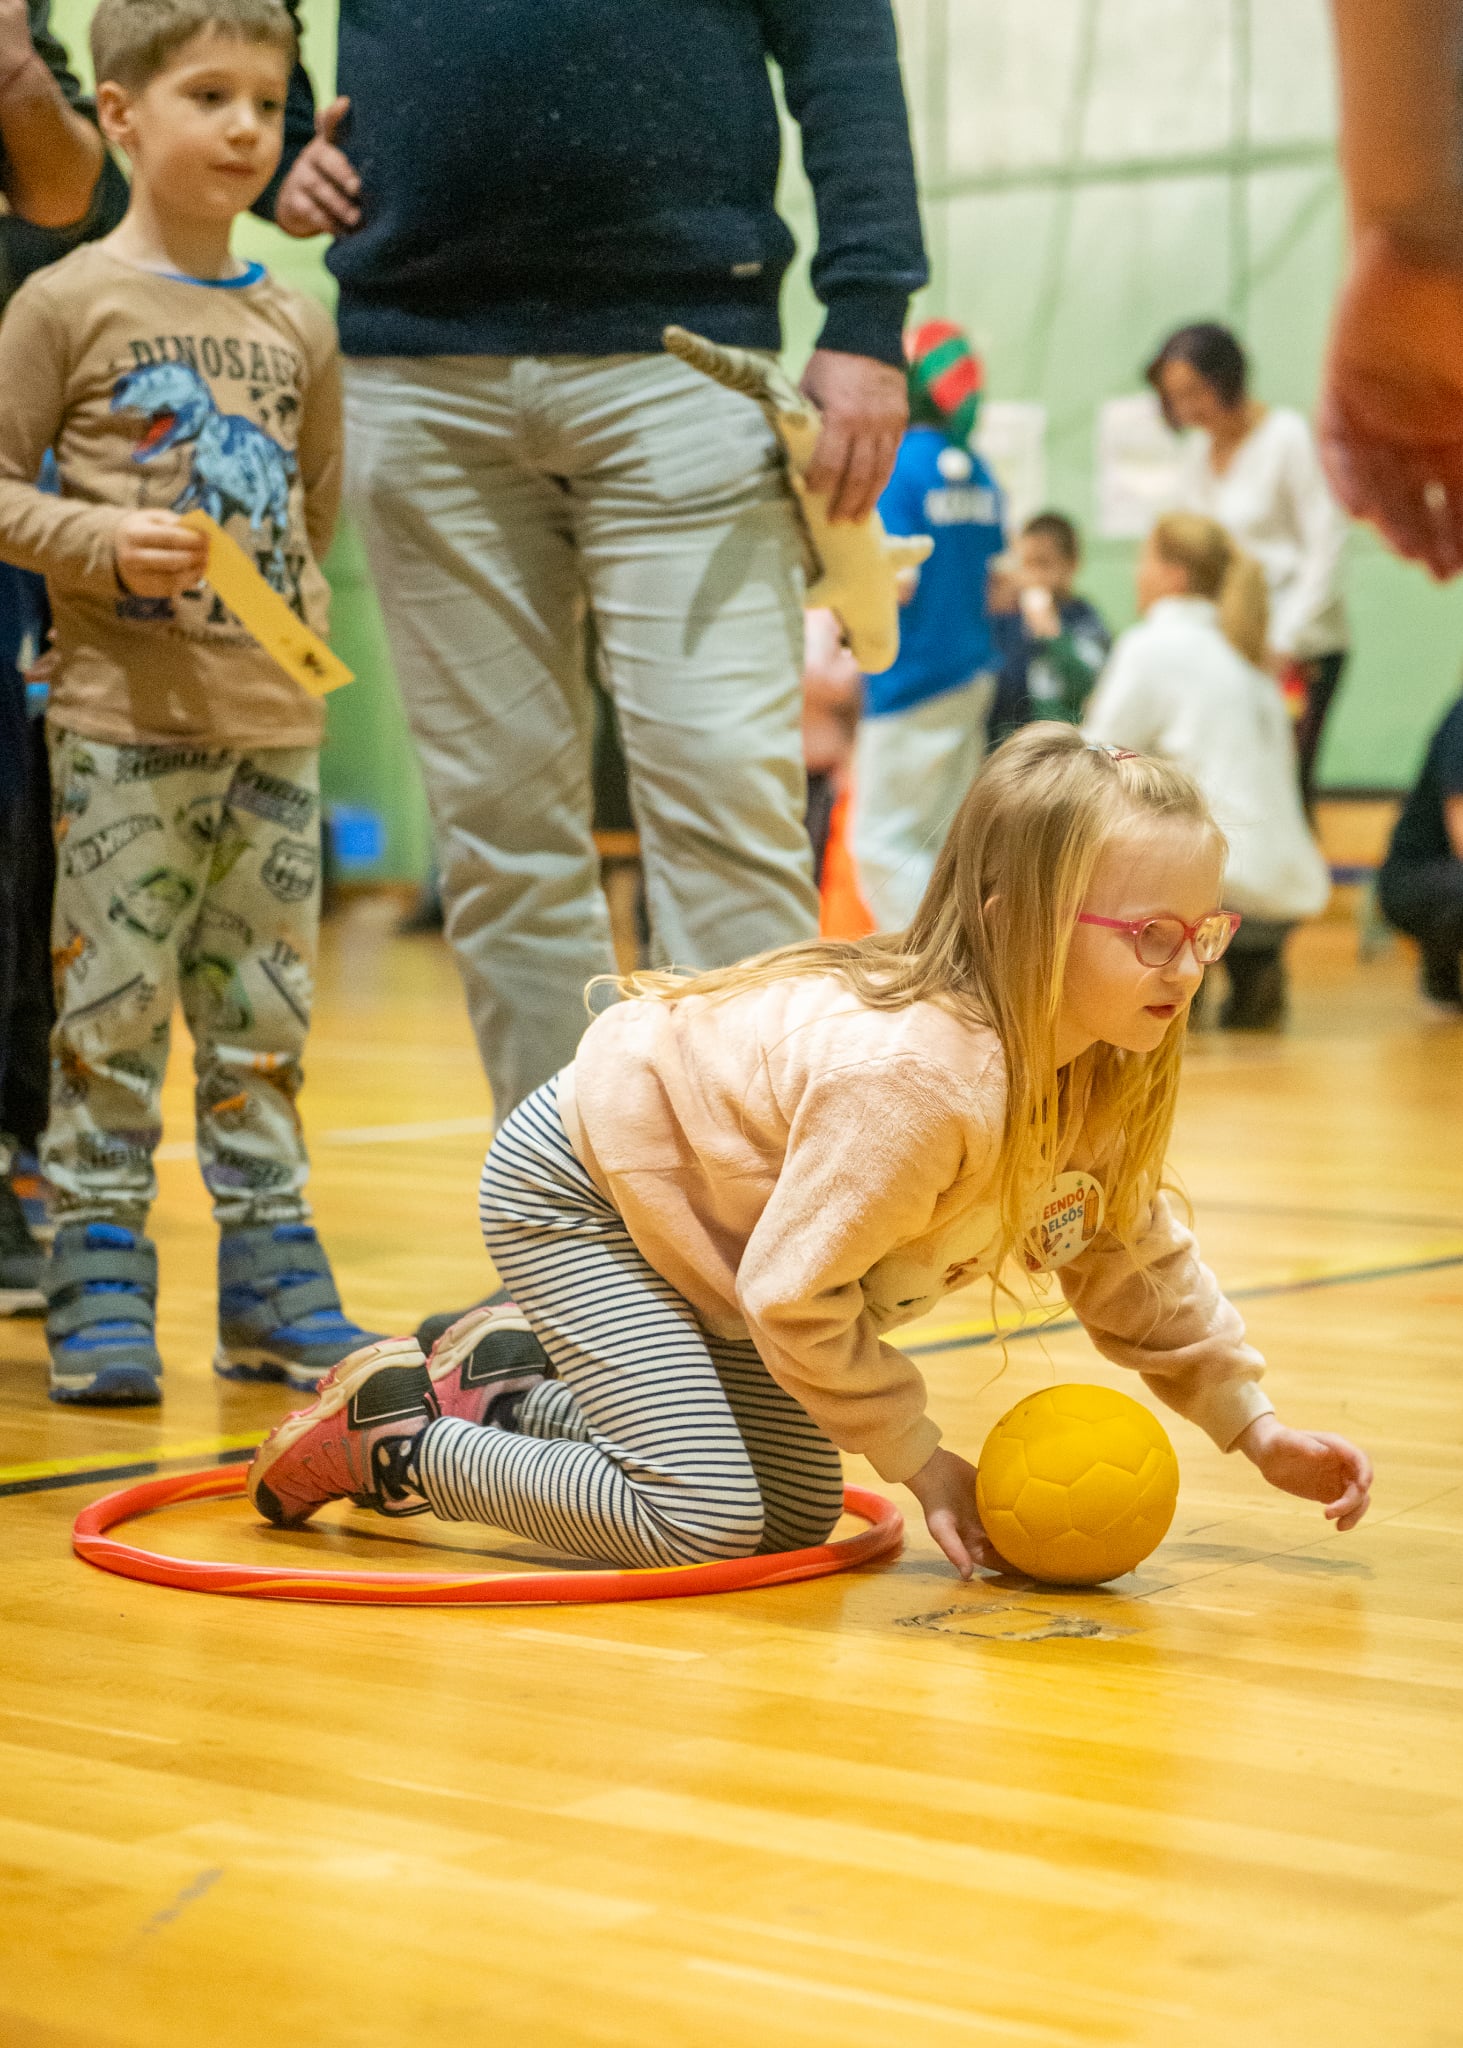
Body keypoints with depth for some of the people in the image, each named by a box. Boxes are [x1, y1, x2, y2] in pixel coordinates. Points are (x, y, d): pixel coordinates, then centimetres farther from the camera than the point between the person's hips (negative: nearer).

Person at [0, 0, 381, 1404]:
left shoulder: (297, 328, 12)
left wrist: (302, 616, 10)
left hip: (276, 725, 5)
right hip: (124, 722, -4)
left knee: (264, 1023, 9)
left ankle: (273, 1287, 17)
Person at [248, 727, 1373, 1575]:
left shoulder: (1107, 1077, -11)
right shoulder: (912, 1079, -39)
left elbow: (1134, 1255, 7)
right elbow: (794, 1293, -31)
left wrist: (1255, 1425, 2)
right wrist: (922, 1460, -20)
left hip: (689, 1208, 9)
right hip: (574, 1189, -9)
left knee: (798, 1516, 12)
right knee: (702, 1520, -18)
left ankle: (509, 1385, 26)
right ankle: (393, 1436, 1)